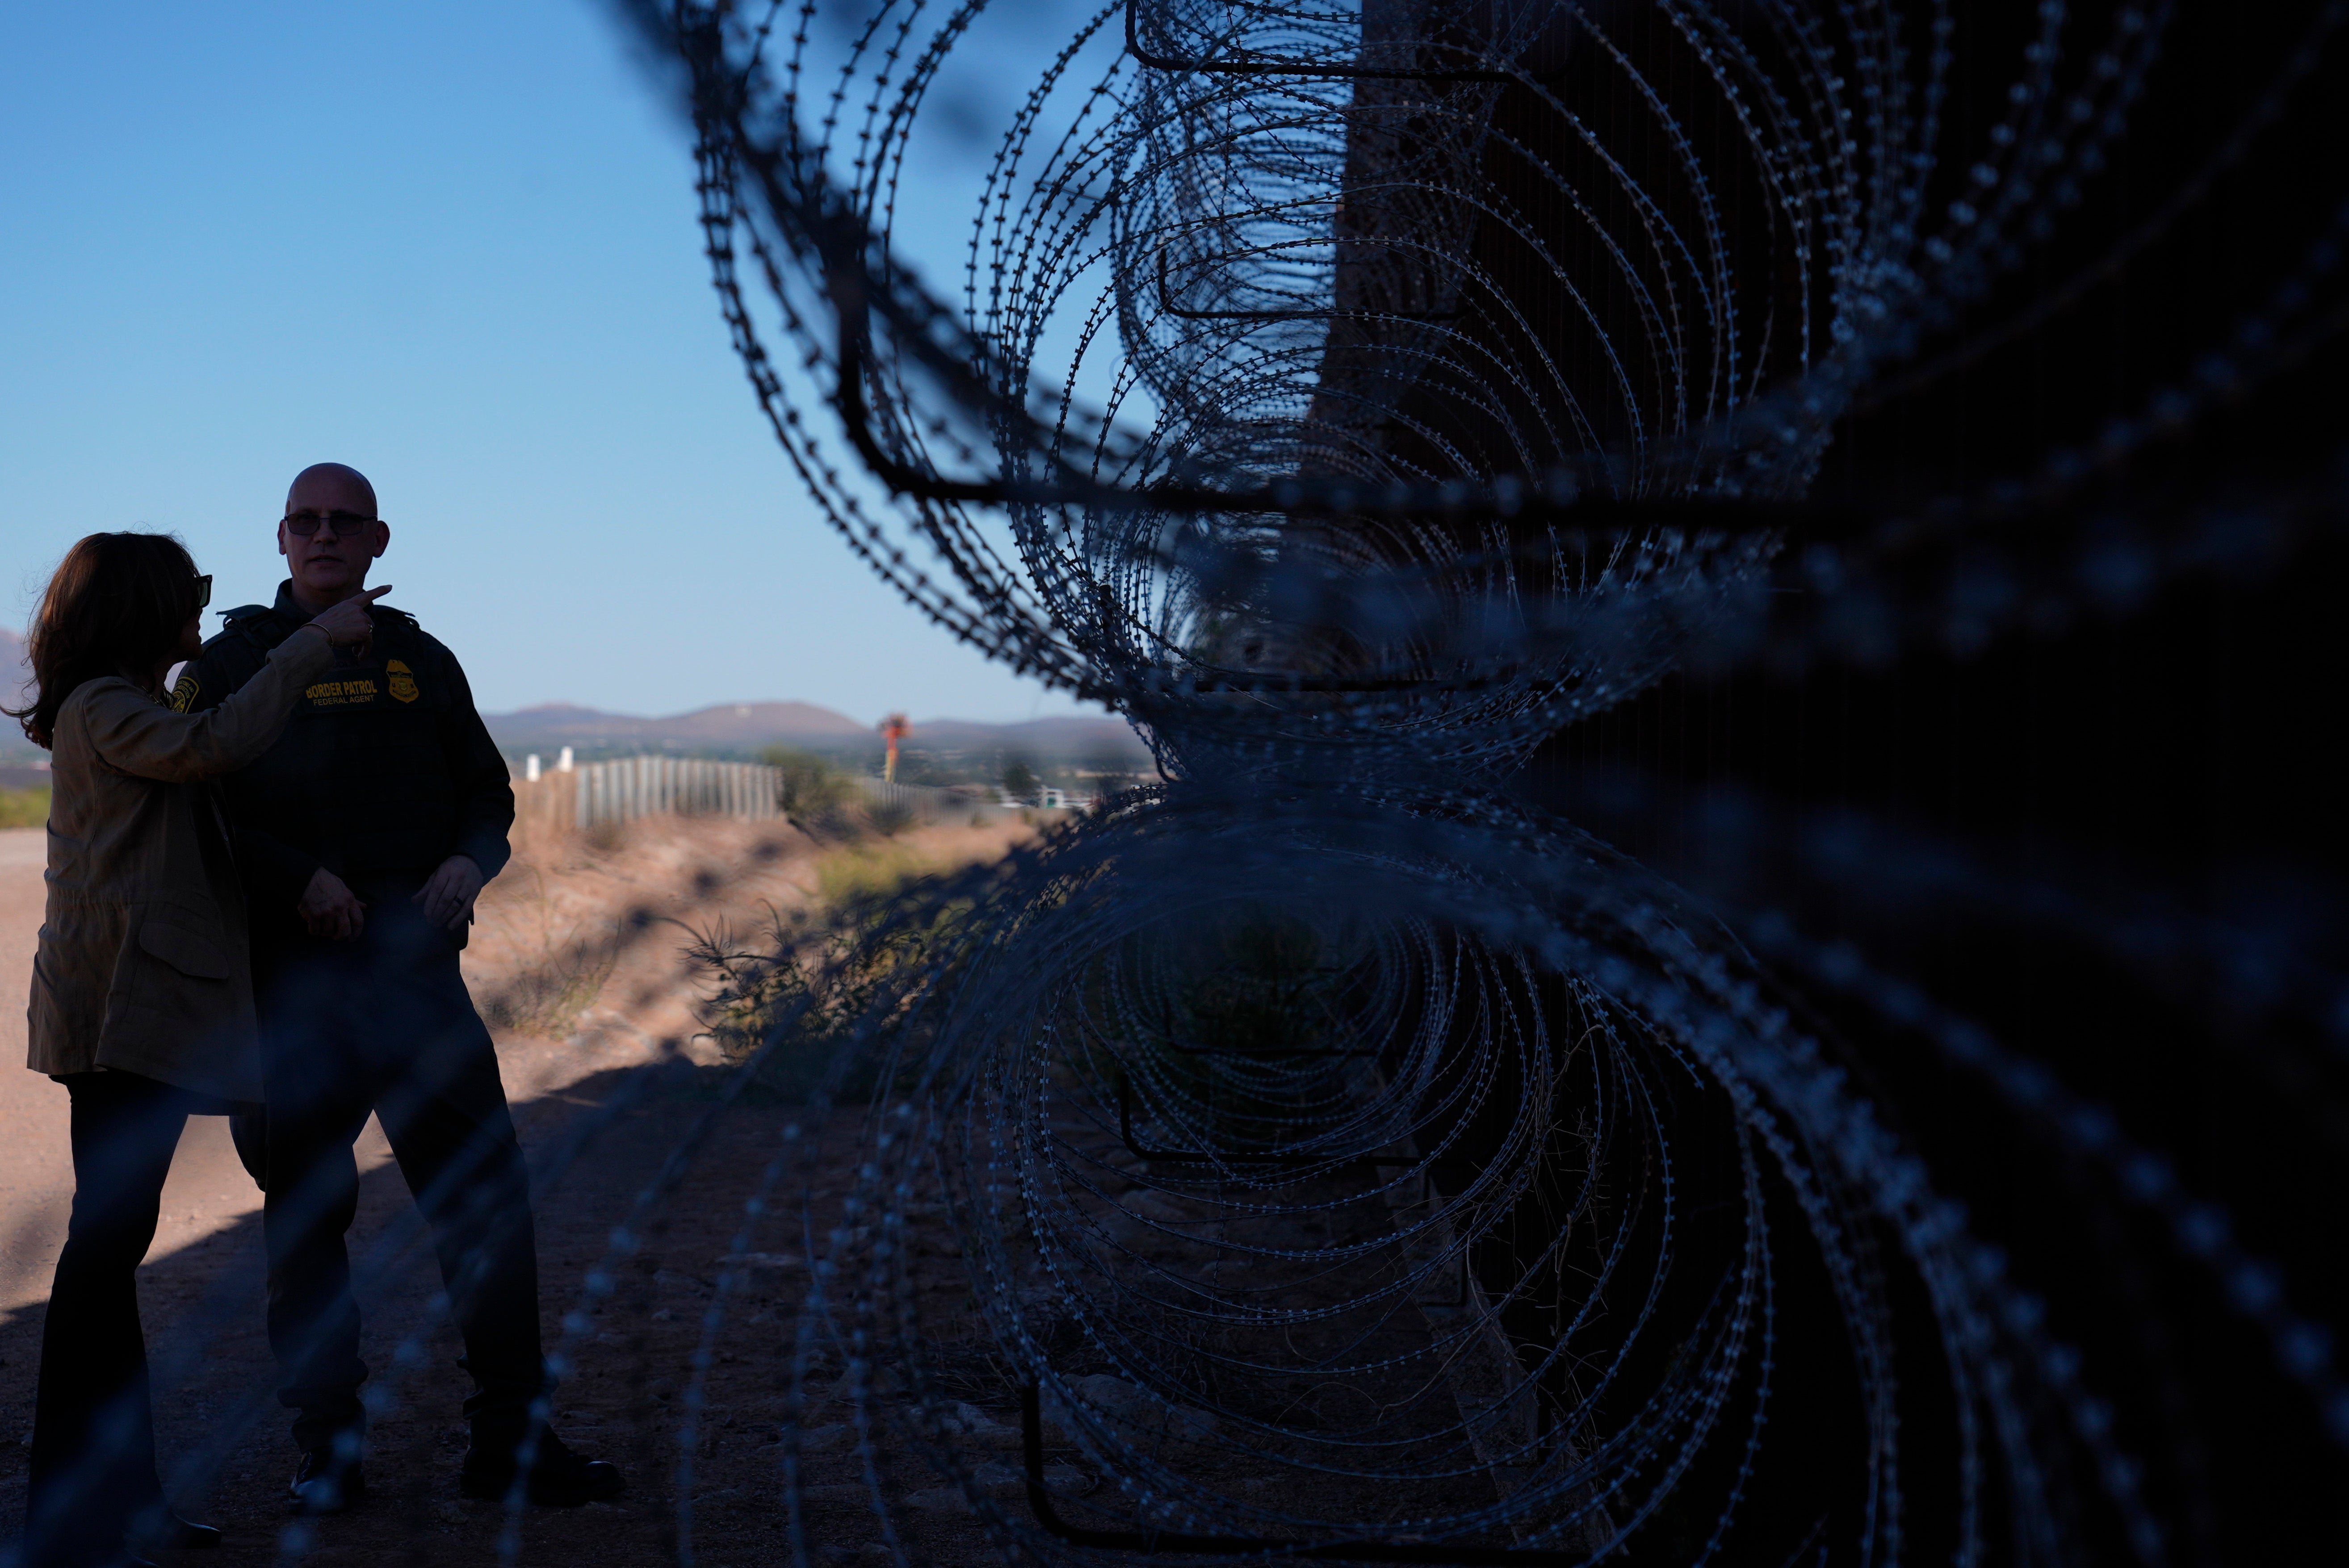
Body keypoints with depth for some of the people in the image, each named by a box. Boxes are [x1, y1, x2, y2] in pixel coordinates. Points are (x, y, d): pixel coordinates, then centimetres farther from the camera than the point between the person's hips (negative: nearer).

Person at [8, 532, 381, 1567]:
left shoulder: (127, 706, 22)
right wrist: (312, 640, -18)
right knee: (106, 1241, -9)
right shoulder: (101, 707, -9)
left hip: (148, 1005, 10)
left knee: (113, 1245, 11)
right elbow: (213, 747, -24)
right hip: (119, 1009, -10)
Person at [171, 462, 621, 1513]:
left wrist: (467, 863, -1)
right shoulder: (234, 662, 6)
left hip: (415, 968, 2)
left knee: (486, 1193, -2)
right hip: (291, 982, -2)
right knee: (305, 1211, 3)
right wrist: (297, 880, -16)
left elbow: (489, 792, 21)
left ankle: (511, 1441, 6)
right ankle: (327, 1447, 14)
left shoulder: (421, 661, 16)